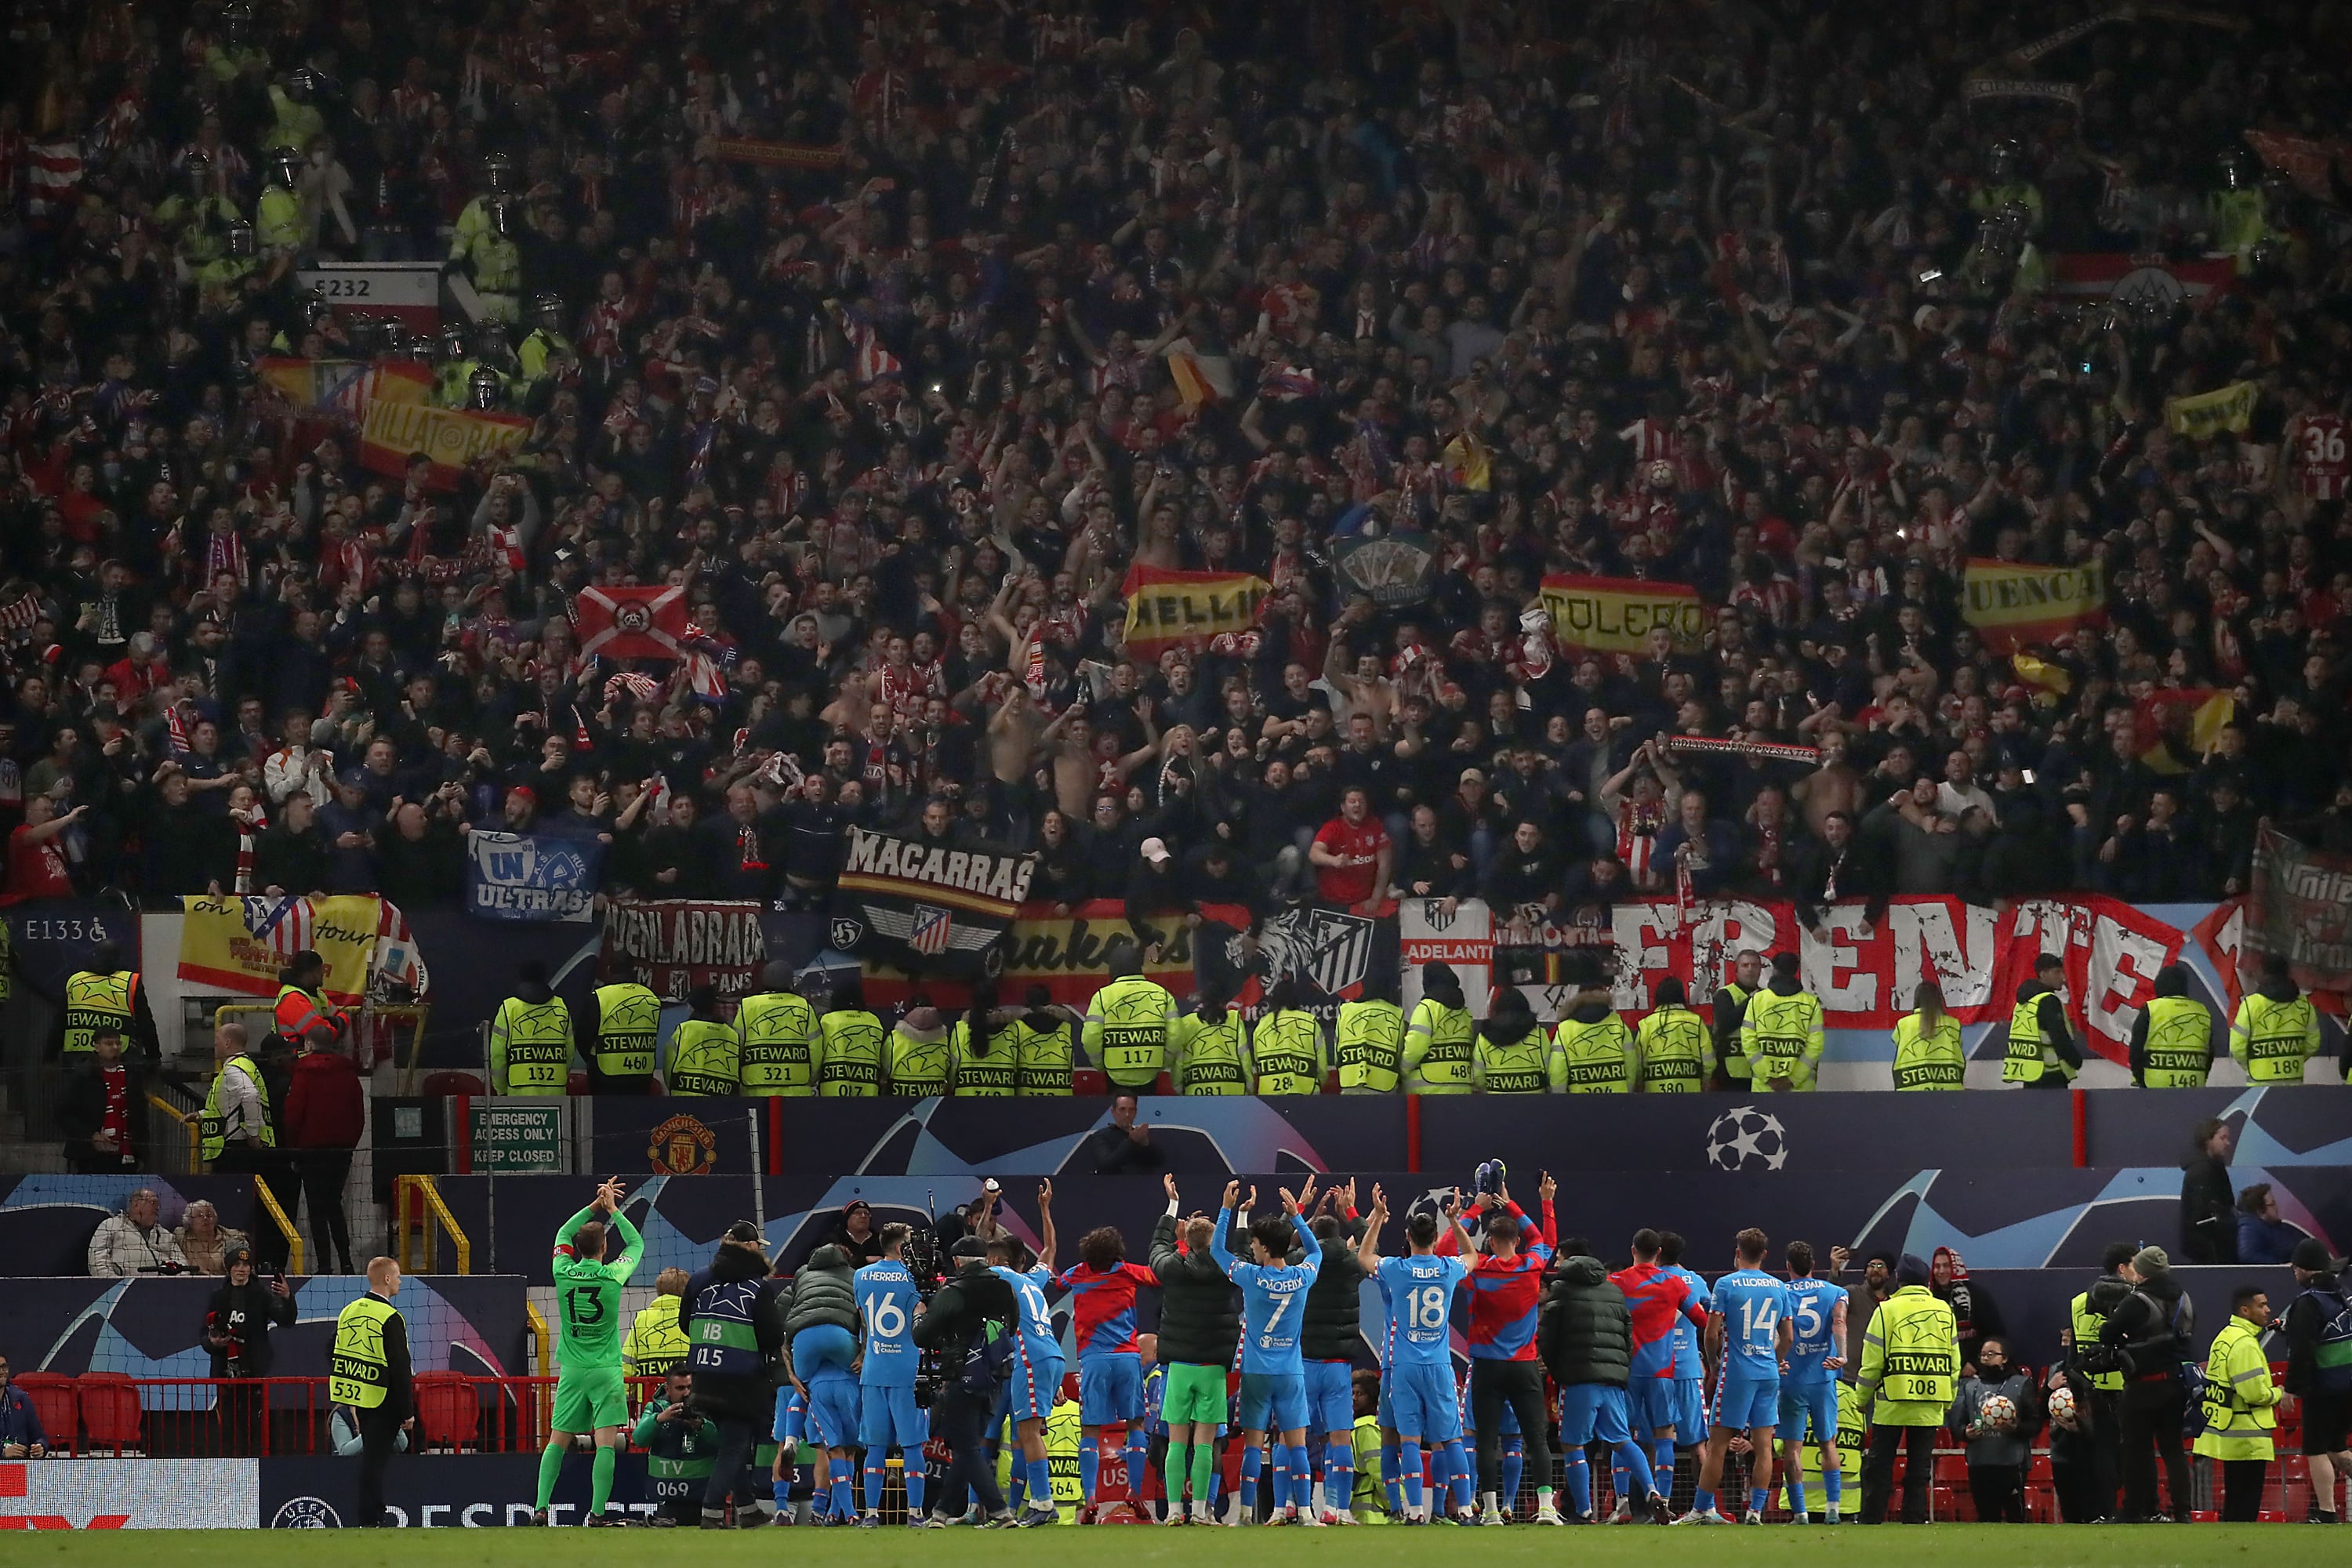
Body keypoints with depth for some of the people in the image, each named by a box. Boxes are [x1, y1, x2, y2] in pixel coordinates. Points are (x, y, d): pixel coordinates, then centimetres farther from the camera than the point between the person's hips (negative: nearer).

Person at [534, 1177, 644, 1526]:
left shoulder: (564, 1273, -2)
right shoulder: (612, 1276, -9)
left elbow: (563, 1235, 18)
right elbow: (636, 1243, 9)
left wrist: (595, 1205, 17)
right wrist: (613, 1210, 15)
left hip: (571, 1370, 3)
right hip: (605, 1370, -3)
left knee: (558, 1441, 8)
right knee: (606, 1442, -5)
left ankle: (541, 1508, 1)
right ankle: (597, 1513, -12)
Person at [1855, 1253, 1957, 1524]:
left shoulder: (1887, 1310, -5)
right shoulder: (1944, 1311, 7)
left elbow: (1872, 1361, -5)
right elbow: (1954, 1362, 11)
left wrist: (1862, 1398, 5)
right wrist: (1948, 1400, 20)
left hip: (1892, 1402, -3)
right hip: (1930, 1405, 3)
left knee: (1879, 1464, 2)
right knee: (1920, 1467, 7)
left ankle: (1872, 1518, -1)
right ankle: (1914, 1518, 3)